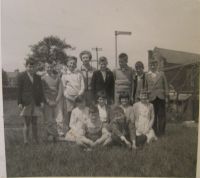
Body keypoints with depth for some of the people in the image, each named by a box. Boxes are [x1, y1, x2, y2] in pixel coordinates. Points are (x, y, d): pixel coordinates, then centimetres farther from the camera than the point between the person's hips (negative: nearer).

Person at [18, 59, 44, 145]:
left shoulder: (37, 77, 12)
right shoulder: (21, 76, 1)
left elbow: (40, 90, 13)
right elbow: (19, 90, -1)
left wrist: (42, 101, 5)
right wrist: (19, 103, -6)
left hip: (35, 103, 3)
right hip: (26, 102, -3)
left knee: (34, 122, 9)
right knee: (26, 123, 0)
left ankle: (36, 139, 17)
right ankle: (25, 140, 7)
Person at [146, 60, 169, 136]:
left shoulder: (161, 74, 11)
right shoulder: (147, 75, 8)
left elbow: (165, 85, 10)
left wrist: (166, 96, 4)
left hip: (161, 97, 1)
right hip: (152, 97, 0)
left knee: (161, 114, 0)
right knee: (153, 115, -1)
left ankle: (161, 131, 10)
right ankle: (154, 131, 10)